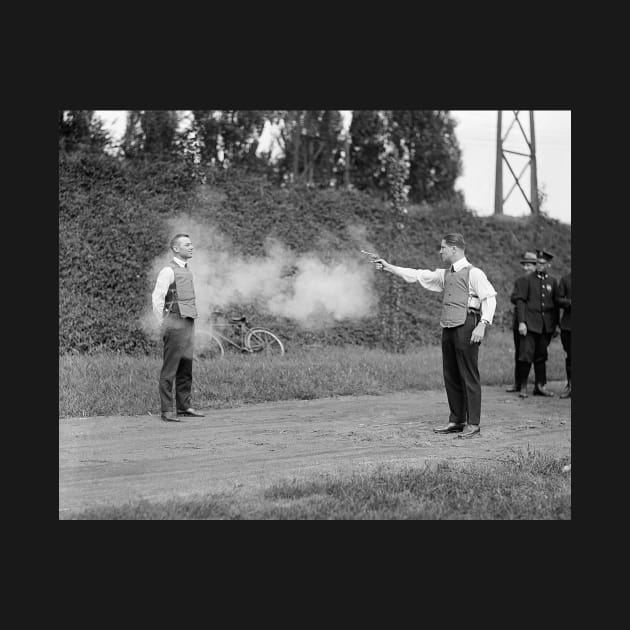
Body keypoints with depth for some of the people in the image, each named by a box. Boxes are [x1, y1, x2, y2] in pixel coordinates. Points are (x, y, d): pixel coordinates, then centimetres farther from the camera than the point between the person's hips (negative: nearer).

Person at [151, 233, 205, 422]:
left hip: (188, 323, 8)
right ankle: (166, 411, -4)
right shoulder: (168, 271, -10)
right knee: (170, 369, -6)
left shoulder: (187, 270, 17)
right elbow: (157, 298, -14)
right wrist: (163, 325, -10)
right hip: (175, 323, -8)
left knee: (186, 368, 11)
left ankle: (184, 406, 19)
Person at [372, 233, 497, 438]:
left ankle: (473, 424, -2)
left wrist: (482, 325, -20)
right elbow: (417, 275, 22)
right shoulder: (444, 275, 19)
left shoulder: (473, 273, -4)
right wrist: (388, 267, 20)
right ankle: (456, 421, 18)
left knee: (469, 376, -6)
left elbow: (489, 298, -10)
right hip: (448, 328, 8)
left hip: (466, 327, -8)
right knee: (450, 375, 10)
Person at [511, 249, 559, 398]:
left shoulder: (553, 282, 10)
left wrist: (556, 325, 11)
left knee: (541, 356, 9)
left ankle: (540, 386, 15)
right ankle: (523, 387, 0)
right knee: (526, 355, -8)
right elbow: (520, 301, -5)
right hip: (531, 323, -4)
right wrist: (521, 322, -13)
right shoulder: (528, 280, -1)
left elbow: (556, 304, 15)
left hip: (547, 326, 4)